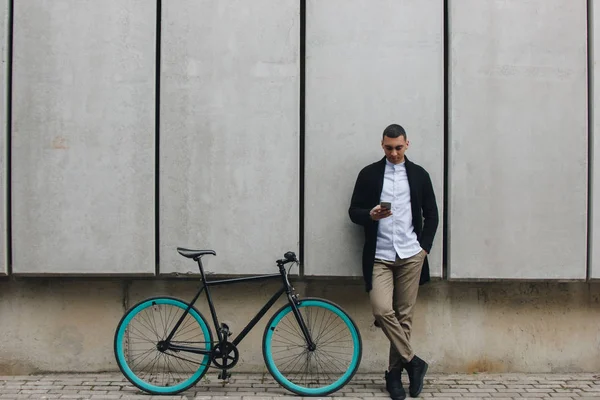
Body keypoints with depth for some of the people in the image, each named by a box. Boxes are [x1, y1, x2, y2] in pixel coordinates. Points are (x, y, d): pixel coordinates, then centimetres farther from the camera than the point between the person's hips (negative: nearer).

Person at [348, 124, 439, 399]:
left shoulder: (419, 174, 8)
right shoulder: (369, 174, 4)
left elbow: (431, 214, 12)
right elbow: (354, 211, 5)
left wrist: (424, 247, 1)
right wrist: (371, 215, -16)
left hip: (410, 256, 1)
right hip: (379, 257, -1)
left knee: (404, 316, 4)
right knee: (382, 310, -16)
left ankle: (394, 373, 16)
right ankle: (412, 362, 0)